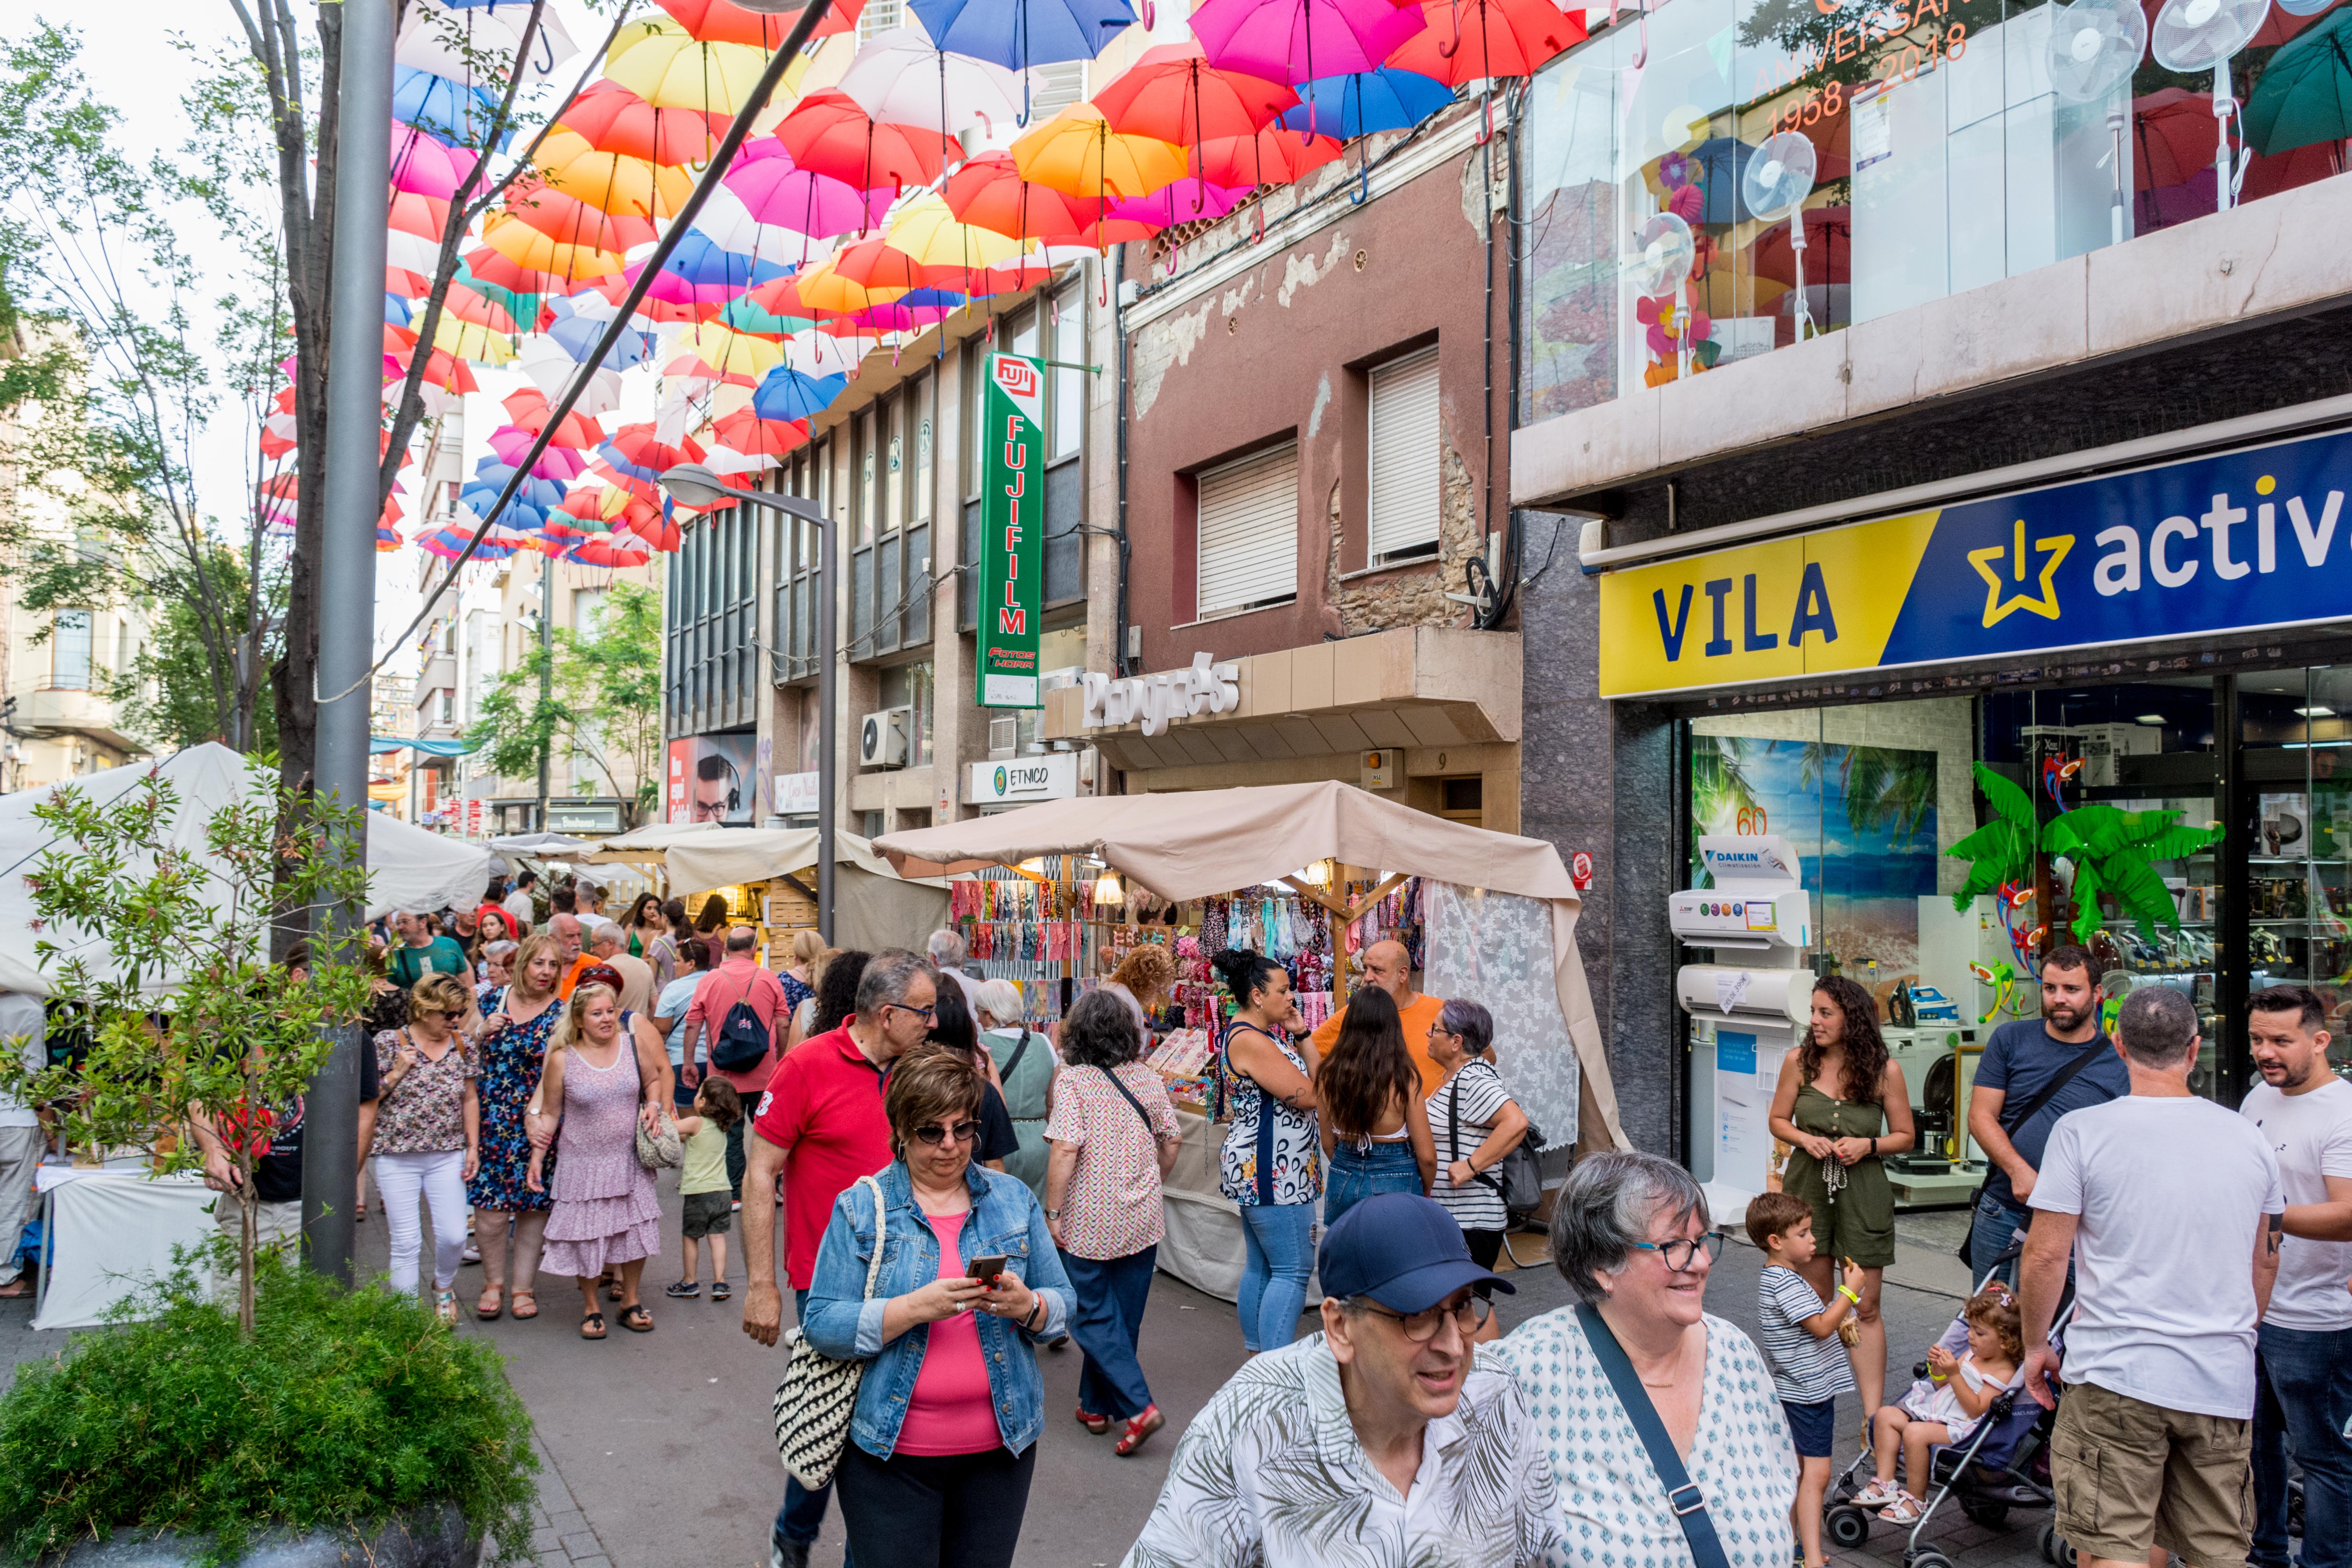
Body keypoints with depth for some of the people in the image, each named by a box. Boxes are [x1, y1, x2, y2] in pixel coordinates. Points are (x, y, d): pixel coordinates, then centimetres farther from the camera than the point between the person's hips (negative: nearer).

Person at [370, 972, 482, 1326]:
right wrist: (397, 1072, -17)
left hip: (447, 1157, 3)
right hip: (397, 1158, -3)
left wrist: (474, 1147, 9)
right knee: (406, 1242, 0)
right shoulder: (389, 1042, -6)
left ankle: (444, 1285, 31)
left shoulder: (462, 1047, 4)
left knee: (454, 1236, -1)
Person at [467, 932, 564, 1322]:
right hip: (491, 1120, 2)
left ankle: (524, 1286, 19)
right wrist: (484, 1031, -5)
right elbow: (469, 1059, 14)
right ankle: (493, 1283, 18)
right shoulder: (494, 1001, 6)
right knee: (490, 1207, -3)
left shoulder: (561, 1015, -2)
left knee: (533, 1204, 5)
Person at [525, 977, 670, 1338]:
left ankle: (630, 1302, 28)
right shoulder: (562, 1059, -8)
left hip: (630, 1160, 2)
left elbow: (653, 1080, 13)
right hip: (583, 1163, -2)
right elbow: (550, 1113, 1)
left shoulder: (634, 1043, -4)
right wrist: (537, 1155, -2)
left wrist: (653, 1105, -6)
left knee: (635, 1229, 8)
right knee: (587, 1236, 4)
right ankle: (591, 1308, 25)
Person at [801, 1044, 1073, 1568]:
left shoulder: (1013, 1199, 5)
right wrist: (916, 1308, -22)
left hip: (999, 1445, 3)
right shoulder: (861, 1208, -3)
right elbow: (822, 1326, -10)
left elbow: (1063, 1305, 7)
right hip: (890, 1451, -3)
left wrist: (1027, 1306, -15)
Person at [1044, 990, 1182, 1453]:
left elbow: (1066, 1150, -20)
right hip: (1143, 1221, 5)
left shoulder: (1073, 1080, -14)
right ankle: (1097, 1406, 27)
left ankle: (1139, 1407, -6)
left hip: (1089, 1221, -5)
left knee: (1093, 1317, 5)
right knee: (1123, 1316, 16)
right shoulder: (1149, 1079, 1)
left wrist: (1053, 1212, -12)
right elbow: (1172, 1141, 6)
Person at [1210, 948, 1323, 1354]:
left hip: (1257, 1173, 11)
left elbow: (1313, 1075, 14)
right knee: (1292, 1271, -7)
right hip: (1271, 1173, -11)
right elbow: (1308, 1095, -19)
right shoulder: (1251, 1042, -18)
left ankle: (1257, 1357, 22)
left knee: (1260, 1267, 14)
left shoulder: (1260, 1034, 15)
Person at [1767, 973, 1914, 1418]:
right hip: (1807, 1189, 2)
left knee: (1865, 1308, 1)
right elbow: (1778, 1120, 9)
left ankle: (1874, 1414, 6)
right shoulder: (1799, 1061, -1)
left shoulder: (1885, 1070, -4)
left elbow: (1905, 1136, 4)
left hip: (1863, 1193, -1)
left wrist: (1868, 1145, -13)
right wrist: (1804, 1139, -10)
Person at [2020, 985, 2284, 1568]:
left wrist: (2035, 1345, 7)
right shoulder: (2250, 1138, 6)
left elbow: (2045, 1256, -8)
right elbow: (2266, 1261, 18)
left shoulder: (2081, 1131, -8)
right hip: (2225, 1385, 5)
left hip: (2117, 1377, -5)